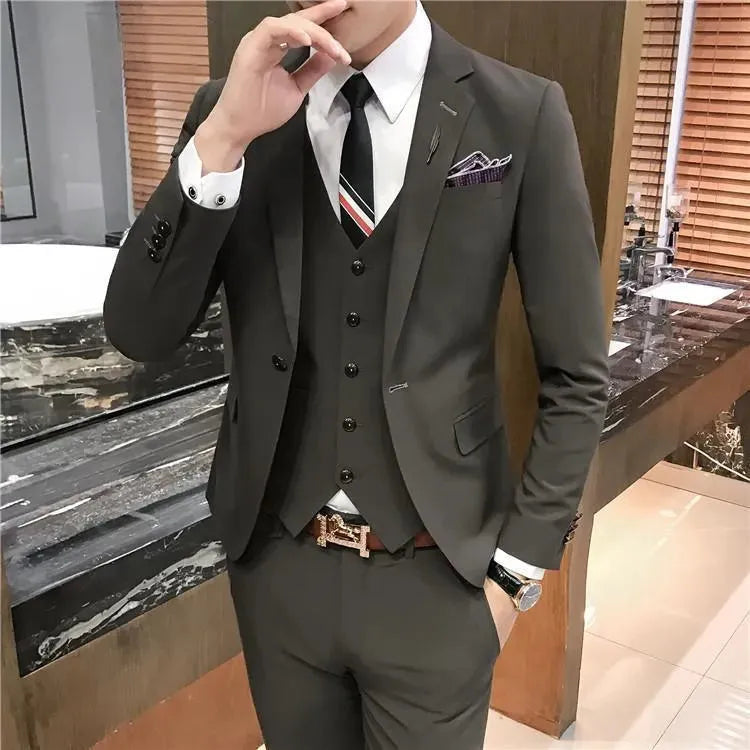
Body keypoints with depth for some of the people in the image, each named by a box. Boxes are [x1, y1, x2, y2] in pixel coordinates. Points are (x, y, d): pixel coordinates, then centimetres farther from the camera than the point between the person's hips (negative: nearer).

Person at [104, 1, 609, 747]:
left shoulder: (521, 114, -10)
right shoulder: (229, 108, -3)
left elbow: (576, 377, -5)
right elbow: (139, 333, -9)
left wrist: (517, 568, -6)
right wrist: (221, 140, -21)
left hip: (437, 574, -2)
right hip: (276, 561, 3)